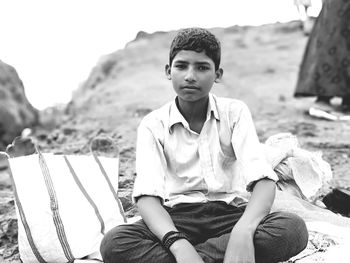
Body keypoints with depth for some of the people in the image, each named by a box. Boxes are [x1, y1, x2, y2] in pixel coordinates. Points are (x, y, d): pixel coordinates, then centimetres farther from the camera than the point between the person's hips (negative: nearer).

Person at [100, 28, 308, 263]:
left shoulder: (235, 112, 0)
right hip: (177, 218, -1)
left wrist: (243, 232, -34)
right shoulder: (153, 125, -1)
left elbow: (263, 180, -12)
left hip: (230, 214, 2)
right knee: (114, 243, -29)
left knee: (294, 228, -29)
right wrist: (178, 243, -35)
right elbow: (147, 194, -14)